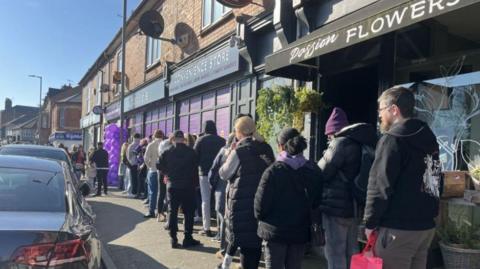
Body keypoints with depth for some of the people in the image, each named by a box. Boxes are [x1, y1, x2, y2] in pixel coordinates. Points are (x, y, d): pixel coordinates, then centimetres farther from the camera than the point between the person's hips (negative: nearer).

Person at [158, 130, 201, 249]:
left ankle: (173, 239, 9)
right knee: (188, 212, 7)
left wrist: (169, 173, 12)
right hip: (188, 185, -1)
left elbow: (160, 166, -3)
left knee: (172, 212, 8)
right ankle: (188, 238, 9)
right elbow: (196, 167, -3)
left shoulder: (167, 152, -2)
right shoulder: (191, 152, -7)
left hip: (172, 185, 2)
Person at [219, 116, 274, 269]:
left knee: (242, 235, 6)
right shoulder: (266, 149, 4)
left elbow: (223, 174, -4)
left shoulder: (239, 151, -13)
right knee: (256, 236, 15)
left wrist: (230, 154, 4)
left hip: (242, 201, -5)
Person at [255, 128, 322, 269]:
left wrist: (260, 216, 6)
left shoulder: (274, 170, -17)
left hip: (275, 230, -4)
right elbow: (317, 201, 5)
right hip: (301, 231, 4)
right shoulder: (314, 170, -1)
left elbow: (261, 202, -14)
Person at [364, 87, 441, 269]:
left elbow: (380, 186, -17)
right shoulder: (429, 138, 13)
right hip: (426, 225, 8)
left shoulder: (392, 139, -13)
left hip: (398, 228, -8)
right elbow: (433, 182, 18)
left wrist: (370, 222, -8)